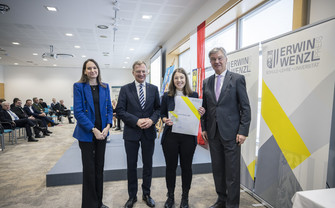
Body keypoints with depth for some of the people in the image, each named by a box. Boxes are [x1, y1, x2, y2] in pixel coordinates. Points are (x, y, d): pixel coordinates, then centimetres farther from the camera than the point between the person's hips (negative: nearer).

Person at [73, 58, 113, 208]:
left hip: (102, 132, 4)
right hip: (87, 133, -4)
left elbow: (109, 108, 7)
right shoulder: (78, 86, -5)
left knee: (99, 167, 13)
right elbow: (78, 112, -12)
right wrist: (93, 129, -18)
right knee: (89, 169, 5)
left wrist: (107, 126, -9)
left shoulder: (105, 87, 7)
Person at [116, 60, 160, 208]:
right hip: (131, 133, -1)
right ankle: (132, 196, 29)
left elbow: (158, 108, 5)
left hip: (149, 132, 2)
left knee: (148, 165, 13)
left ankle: (146, 194, 32)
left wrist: (152, 120, -14)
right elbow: (120, 111, -6)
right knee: (131, 166, 11)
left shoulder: (154, 89, 5)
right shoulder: (125, 89, -1)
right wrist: (136, 121, -17)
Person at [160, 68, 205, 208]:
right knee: (170, 166, 9)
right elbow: (162, 114, 6)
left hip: (188, 137, 0)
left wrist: (201, 113, -13)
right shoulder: (167, 96, 2)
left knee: (186, 166, 11)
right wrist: (165, 120, -15)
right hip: (170, 136, 0)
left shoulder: (193, 95, 3)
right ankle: (170, 196, 30)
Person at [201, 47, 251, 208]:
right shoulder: (206, 82, 10)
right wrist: (204, 128, 6)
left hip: (231, 133, -4)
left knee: (232, 171, 3)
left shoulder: (237, 79, -3)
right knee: (217, 169, 15)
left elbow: (245, 107, -5)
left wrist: (243, 131, -10)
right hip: (213, 133, 5)